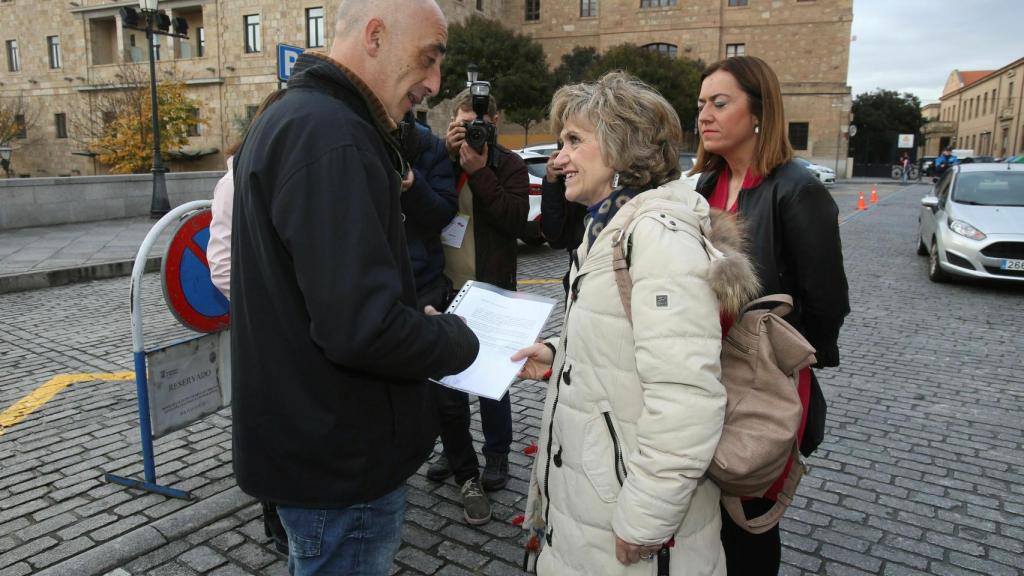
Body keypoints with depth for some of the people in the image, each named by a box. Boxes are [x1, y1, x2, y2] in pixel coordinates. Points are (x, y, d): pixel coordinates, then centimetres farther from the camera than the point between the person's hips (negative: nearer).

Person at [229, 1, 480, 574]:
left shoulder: (292, 118, 10)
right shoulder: (331, 136, -25)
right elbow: (364, 328, -32)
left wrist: (419, 322, 9)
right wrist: (456, 339, -13)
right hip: (342, 460, -10)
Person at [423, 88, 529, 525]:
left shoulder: (509, 165, 0)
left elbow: (516, 219, -16)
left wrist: (479, 171, -19)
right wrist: (446, 157, -14)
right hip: (445, 291, 4)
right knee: (445, 384, 10)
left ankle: (496, 457, 30)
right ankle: (464, 470, 27)